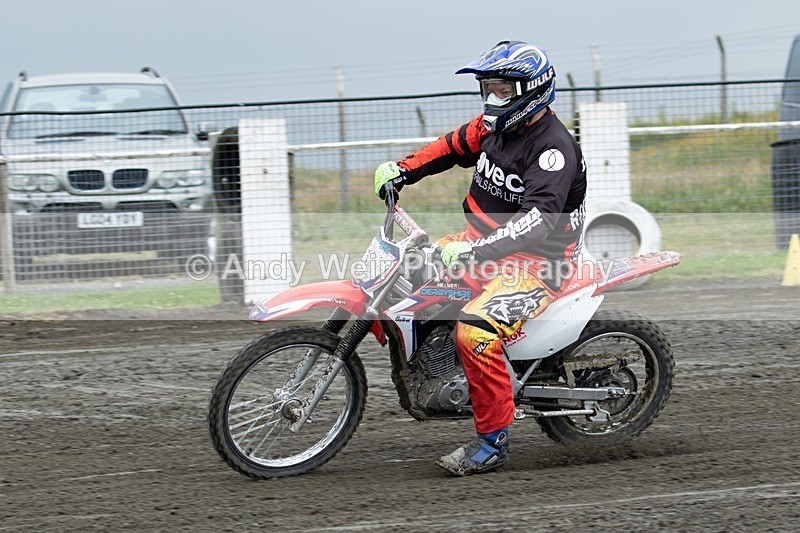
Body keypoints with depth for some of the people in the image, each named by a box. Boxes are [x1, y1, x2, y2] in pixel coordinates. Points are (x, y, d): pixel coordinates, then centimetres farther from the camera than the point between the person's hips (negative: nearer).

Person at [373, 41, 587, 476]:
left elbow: (538, 219, -33)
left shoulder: (553, 147, -21)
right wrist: (401, 169, 8)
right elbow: (452, 147, 24)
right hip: (483, 240, 9)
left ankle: (493, 440, -18)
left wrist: (477, 250, -43)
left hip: (536, 260, -9)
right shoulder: (494, 126, 5)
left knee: (476, 330, -31)